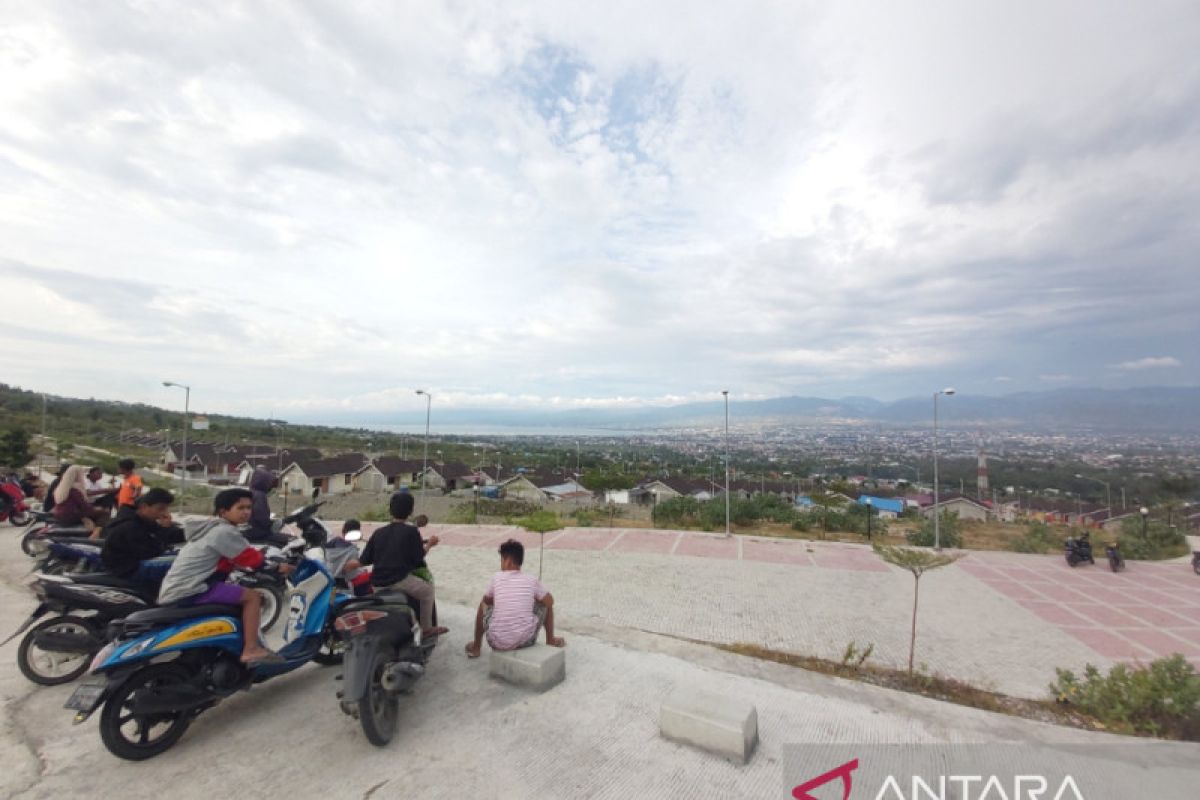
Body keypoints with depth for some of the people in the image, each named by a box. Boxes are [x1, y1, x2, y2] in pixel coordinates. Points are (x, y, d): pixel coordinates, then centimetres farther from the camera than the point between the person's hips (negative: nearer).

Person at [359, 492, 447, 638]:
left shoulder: (379, 532, 6)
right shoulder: (411, 531, -7)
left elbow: (364, 560, 7)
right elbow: (418, 558, -5)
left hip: (378, 585, 6)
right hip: (400, 580, -5)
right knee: (427, 589, 15)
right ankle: (426, 628, 16)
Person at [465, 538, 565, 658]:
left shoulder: (496, 578, -2)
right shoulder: (532, 580, -2)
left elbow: (487, 600, 16)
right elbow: (550, 601, 12)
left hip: (498, 643, 0)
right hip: (526, 640, 0)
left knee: (483, 605, 27)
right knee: (545, 603, 24)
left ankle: (476, 647, 38)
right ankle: (550, 640, 37)